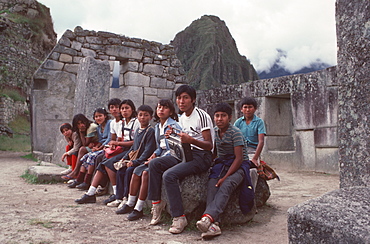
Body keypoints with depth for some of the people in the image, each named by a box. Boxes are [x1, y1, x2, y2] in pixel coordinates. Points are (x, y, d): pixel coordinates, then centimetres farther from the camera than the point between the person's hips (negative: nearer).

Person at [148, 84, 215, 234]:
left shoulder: (202, 116, -12)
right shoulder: (181, 118, 13)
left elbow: (209, 145, -17)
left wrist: (191, 140, -35)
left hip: (202, 156, -8)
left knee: (169, 175, -28)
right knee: (154, 163, -7)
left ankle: (179, 218, -21)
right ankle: (156, 203, 1)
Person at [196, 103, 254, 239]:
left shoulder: (235, 132, -12)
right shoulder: (214, 131, 9)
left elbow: (239, 158, -17)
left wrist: (225, 177, -22)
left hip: (238, 166, -5)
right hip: (221, 164, 5)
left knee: (226, 186, -35)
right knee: (212, 186, -26)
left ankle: (208, 217, -52)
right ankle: (214, 224, -42)